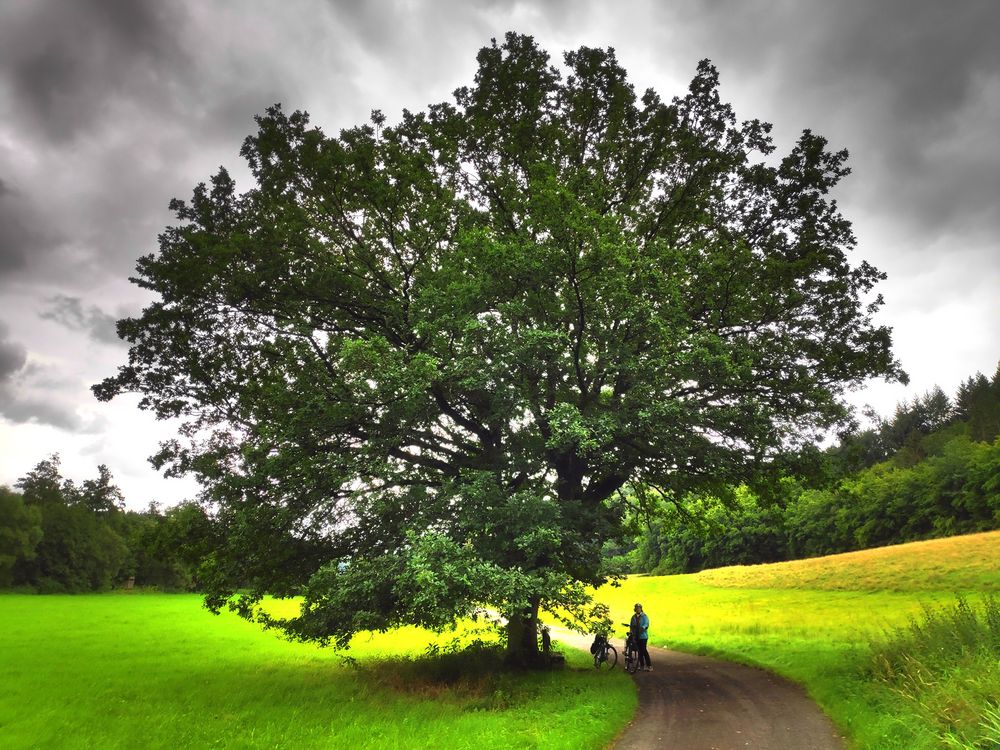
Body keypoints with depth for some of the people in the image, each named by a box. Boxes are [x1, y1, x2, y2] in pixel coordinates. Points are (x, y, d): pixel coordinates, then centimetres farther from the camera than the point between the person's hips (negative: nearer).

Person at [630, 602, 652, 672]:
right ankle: (642, 665, 16)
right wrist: (631, 631, -2)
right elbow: (631, 625, 14)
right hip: (636, 636, 5)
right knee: (640, 650, 8)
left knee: (644, 650, -12)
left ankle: (649, 665, -7)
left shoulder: (644, 616, -2)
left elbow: (646, 624, -16)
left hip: (643, 635, -5)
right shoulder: (633, 617, 13)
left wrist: (643, 627, -36)